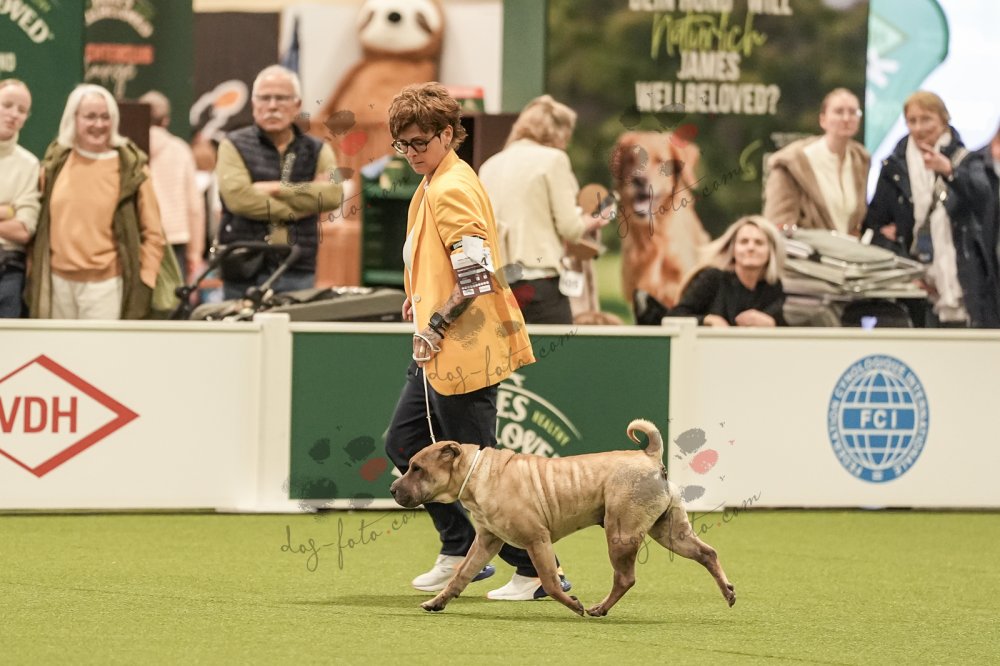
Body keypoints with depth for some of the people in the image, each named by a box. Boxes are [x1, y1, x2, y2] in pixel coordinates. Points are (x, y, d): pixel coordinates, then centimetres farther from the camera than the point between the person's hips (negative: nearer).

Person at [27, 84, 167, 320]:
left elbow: (152, 233, 0)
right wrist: (34, 275, 9)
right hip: (57, 282, 4)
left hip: (105, 284, -4)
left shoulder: (130, 168, -2)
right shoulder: (56, 164, 8)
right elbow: (39, 224, 13)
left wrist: (144, 283, -7)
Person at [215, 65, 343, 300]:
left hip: (299, 274, 2)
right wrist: (304, 203, -8)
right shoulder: (234, 146, 5)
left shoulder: (317, 151, 12)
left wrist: (277, 189, -11)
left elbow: (332, 193, -8)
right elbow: (237, 196, -13)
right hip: (245, 275, -2)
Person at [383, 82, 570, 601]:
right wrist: (423, 301, 16)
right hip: (438, 355, 11)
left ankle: (538, 570, 2)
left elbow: (478, 275, -24)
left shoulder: (450, 189, -17)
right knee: (405, 445, 16)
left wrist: (437, 324, -17)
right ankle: (460, 550, 22)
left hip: (462, 355, -11)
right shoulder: (436, 184, 14)